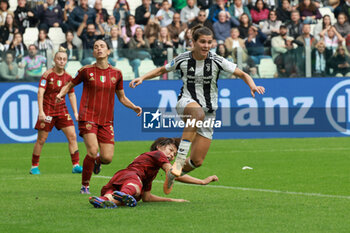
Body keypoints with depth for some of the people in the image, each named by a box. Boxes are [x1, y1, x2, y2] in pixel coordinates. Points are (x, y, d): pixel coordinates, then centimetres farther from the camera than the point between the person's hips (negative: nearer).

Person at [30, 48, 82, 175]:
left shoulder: (68, 77, 3)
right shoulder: (48, 74, -11)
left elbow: (71, 95, 12)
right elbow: (40, 92, -16)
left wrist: (75, 112, 6)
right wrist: (41, 111, -24)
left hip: (62, 110, 4)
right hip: (47, 110, -4)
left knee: (72, 136, -5)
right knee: (41, 139, 1)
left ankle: (76, 165, -1)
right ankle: (34, 166, 14)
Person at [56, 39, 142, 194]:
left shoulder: (116, 73, 7)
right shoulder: (86, 71, 0)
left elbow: (121, 97, 17)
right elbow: (70, 85, 13)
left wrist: (134, 107, 1)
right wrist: (61, 94, -8)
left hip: (106, 121, 3)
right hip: (88, 117, -3)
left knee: (107, 158, -6)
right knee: (92, 151, -22)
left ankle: (97, 161, 34)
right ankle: (85, 186, -1)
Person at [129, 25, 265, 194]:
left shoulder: (216, 61, -7)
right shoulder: (183, 59, -3)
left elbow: (242, 74, -3)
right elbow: (162, 70, 14)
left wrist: (252, 85, -23)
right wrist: (142, 78, 0)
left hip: (208, 111, 2)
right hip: (186, 103, -2)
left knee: (197, 161, -1)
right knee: (198, 112, -43)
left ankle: (172, 175, 31)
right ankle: (180, 158, -43)